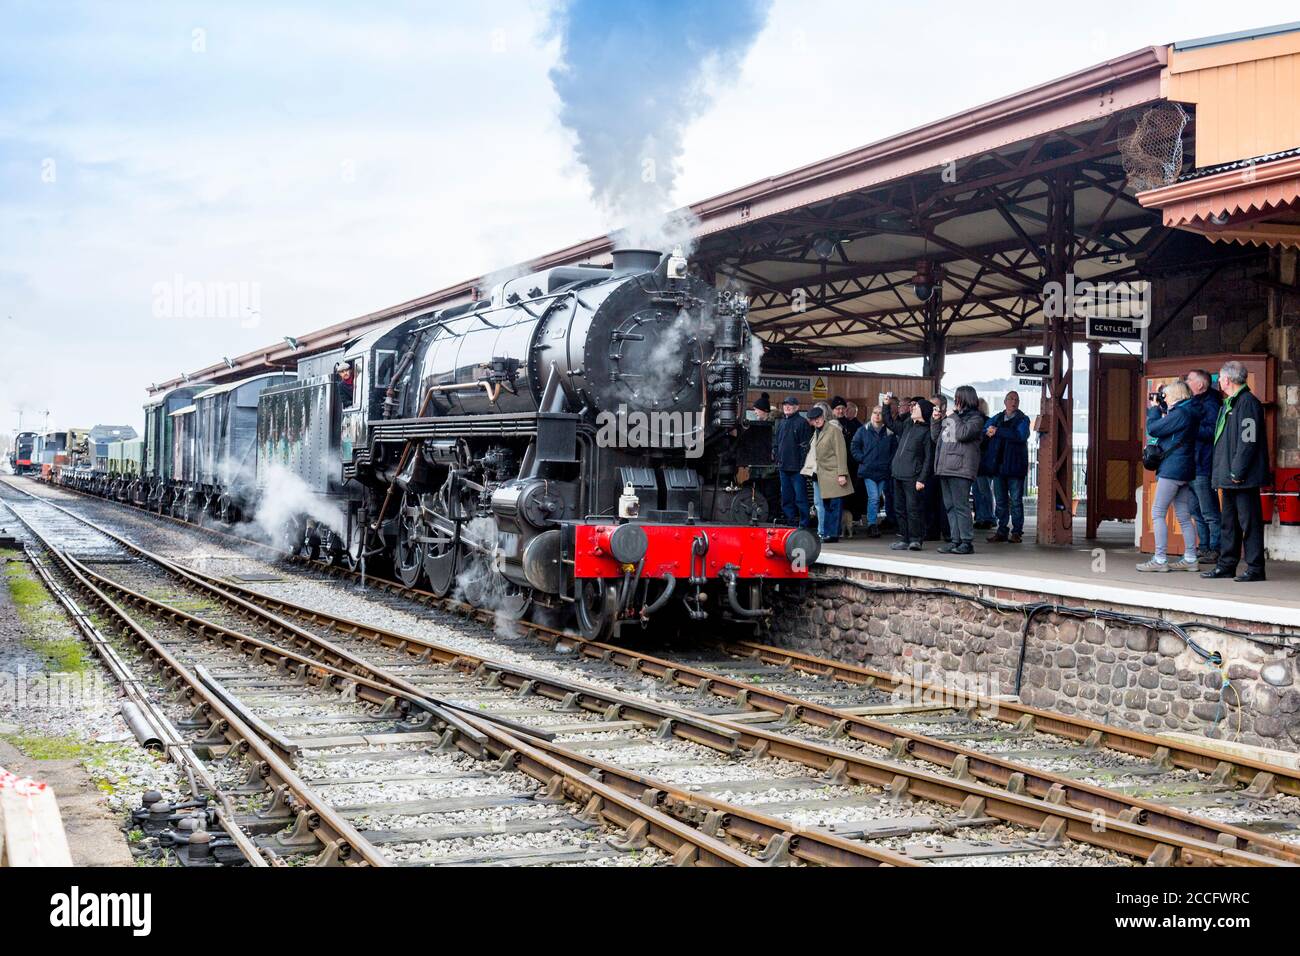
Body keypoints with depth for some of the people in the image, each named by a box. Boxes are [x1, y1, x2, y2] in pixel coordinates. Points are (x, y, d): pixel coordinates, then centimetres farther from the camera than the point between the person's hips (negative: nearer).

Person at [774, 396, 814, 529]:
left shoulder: (802, 422, -5)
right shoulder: (780, 423, 15)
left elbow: (806, 445, -10)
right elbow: (775, 443, 22)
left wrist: (803, 464, -15)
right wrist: (776, 459, 12)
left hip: (797, 466, -7)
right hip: (783, 466, 7)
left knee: (800, 496, -6)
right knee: (786, 497, 11)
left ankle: (804, 523, -3)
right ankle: (790, 520, 18)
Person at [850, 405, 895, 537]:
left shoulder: (889, 432, 8)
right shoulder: (863, 430, 5)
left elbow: (895, 449, 10)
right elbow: (854, 448, 7)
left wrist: (890, 462, -2)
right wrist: (862, 459, -5)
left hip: (884, 471, 2)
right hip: (868, 471, -2)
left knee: (876, 498, 9)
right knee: (873, 497, -14)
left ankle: (872, 526, 18)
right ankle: (872, 525, -12)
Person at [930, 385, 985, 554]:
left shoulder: (975, 418, -1)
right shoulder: (949, 416, 21)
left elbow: (963, 434, -18)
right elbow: (935, 437, 24)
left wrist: (954, 417, -8)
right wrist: (935, 420, 12)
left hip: (960, 469, -8)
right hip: (945, 467, 8)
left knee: (960, 505, -10)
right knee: (950, 506, 8)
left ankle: (967, 542, -8)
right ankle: (955, 540, 11)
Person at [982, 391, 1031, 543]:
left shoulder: (1023, 419, 1)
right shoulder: (996, 418, 15)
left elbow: (1020, 435, -17)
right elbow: (983, 432, 11)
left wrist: (997, 431, -16)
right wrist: (988, 432, -12)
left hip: (1014, 466, -4)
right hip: (998, 465, 4)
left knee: (1016, 500, -1)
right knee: (1000, 501, 7)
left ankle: (1017, 532, 4)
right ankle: (1002, 531, 13)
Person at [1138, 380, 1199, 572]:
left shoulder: (1179, 413, -15)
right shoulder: (1190, 413, 15)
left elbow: (1152, 429, -13)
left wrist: (1154, 408, 3)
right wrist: (1161, 410, 14)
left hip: (1172, 469, -10)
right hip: (1185, 470, 10)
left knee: (1158, 513, -6)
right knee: (1184, 516, 11)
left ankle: (1160, 560, -9)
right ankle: (1190, 559, 12)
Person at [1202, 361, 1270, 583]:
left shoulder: (1247, 402, -12)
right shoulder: (1227, 404, 18)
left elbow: (1249, 441, -18)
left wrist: (1237, 472, -20)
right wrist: (1223, 472, 18)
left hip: (1243, 477, -10)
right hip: (1229, 475, 10)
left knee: (1249, 521, -5)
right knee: (1229, 522, 14)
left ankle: (1255, 568, -1)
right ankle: (1226, 565, 20)